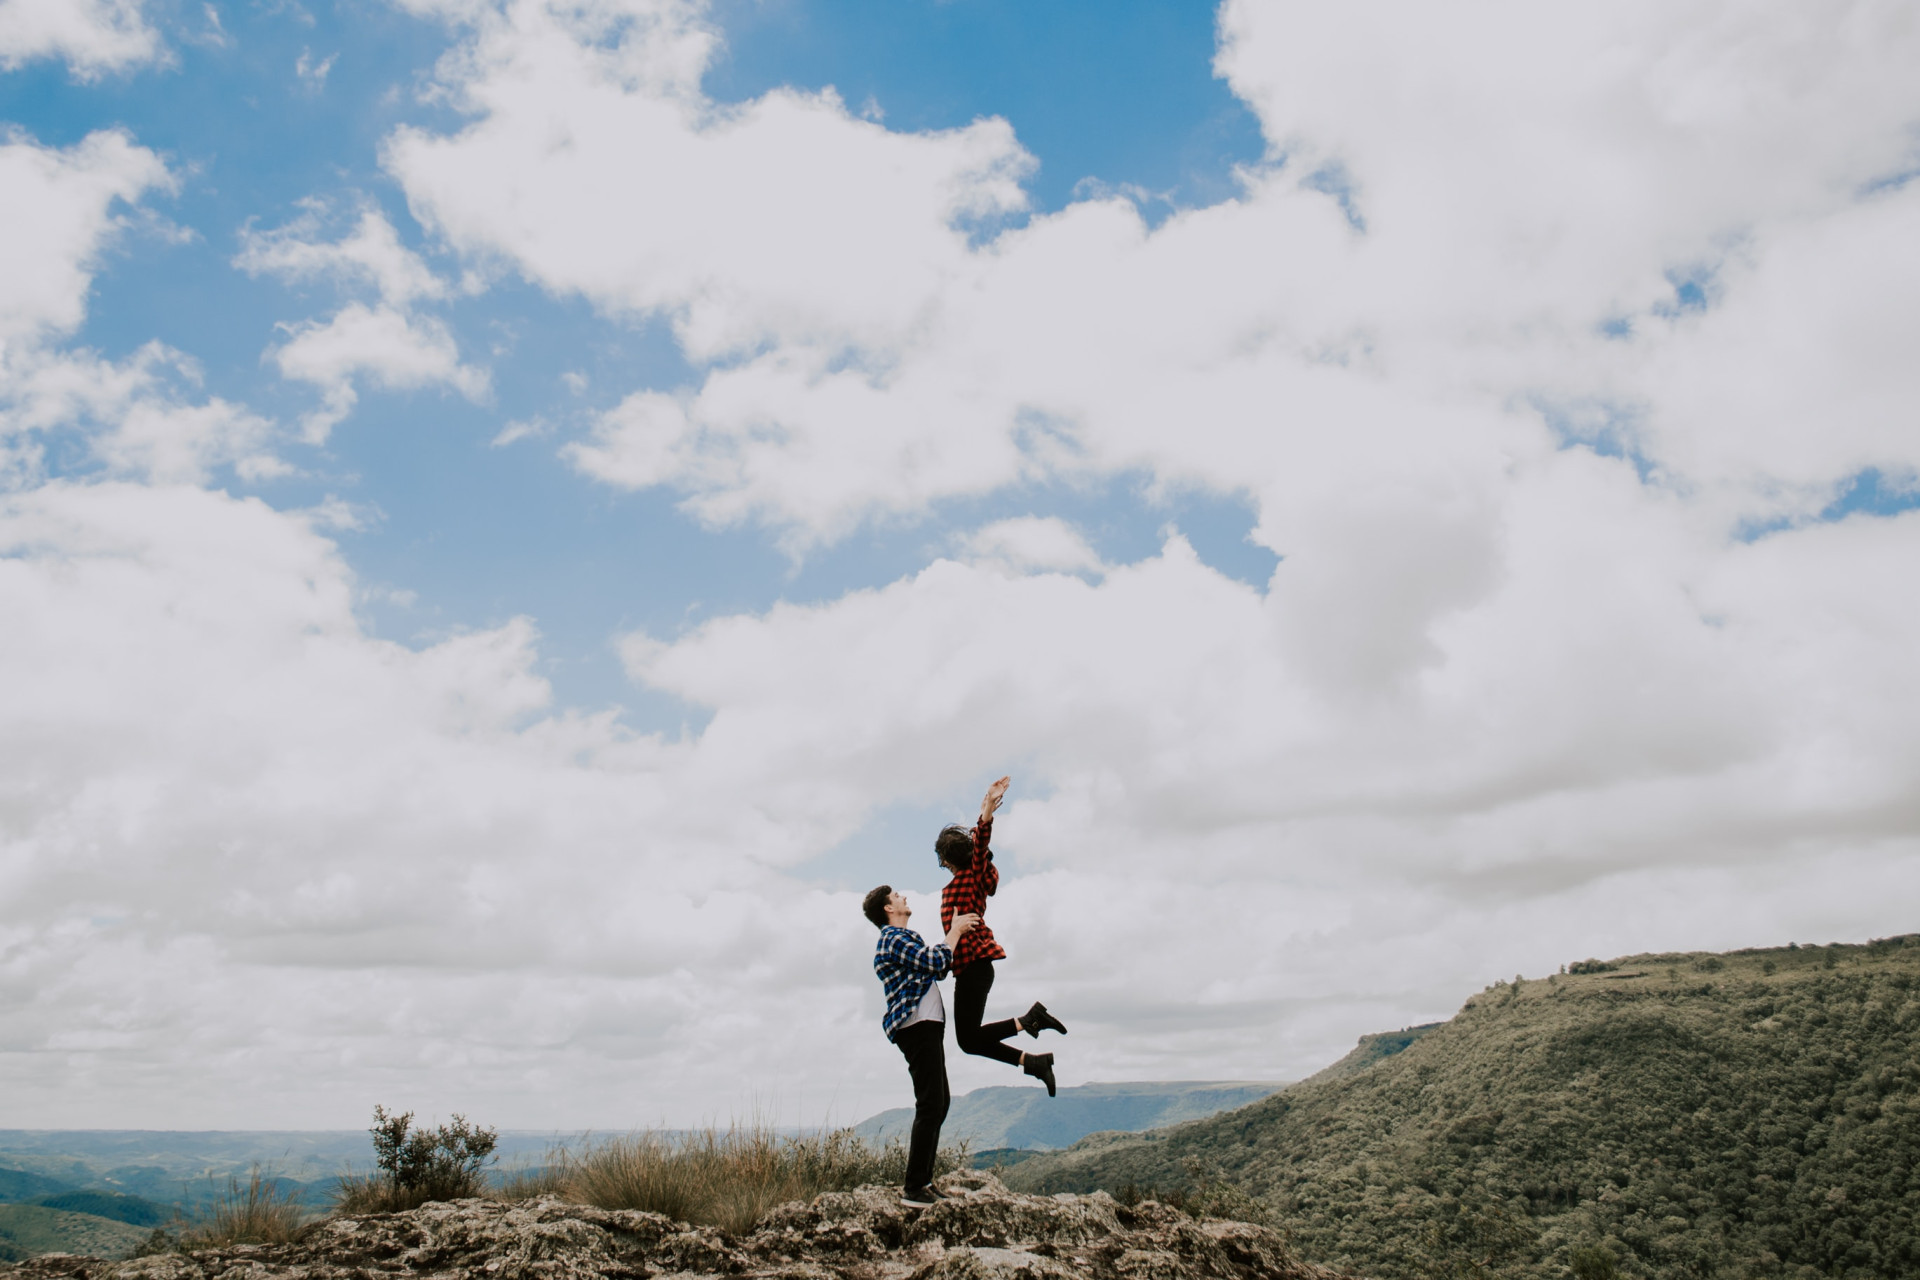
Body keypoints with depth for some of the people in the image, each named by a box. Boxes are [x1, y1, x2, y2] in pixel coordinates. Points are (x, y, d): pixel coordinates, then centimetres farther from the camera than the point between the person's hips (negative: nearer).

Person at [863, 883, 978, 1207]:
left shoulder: (901, 938, 23)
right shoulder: (894, 938, -11)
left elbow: (938, 970, 24)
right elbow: (936, 963, -19)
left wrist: (956, 931, 16)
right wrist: (955, 931, -4)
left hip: (927, 1028, 11)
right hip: (917, 1027, -11)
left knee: (939, 1102, 15)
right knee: (930, 1105, -12)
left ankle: (922, 1178, 20)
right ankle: (914, 1189, -11)